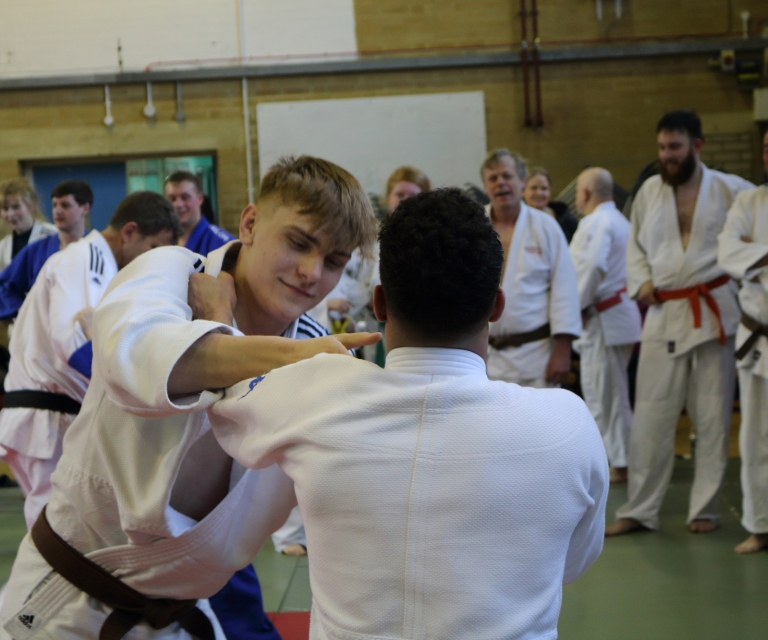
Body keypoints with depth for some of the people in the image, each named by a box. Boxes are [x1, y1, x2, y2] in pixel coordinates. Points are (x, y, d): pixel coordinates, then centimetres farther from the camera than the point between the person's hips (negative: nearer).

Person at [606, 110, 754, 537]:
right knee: (650, 416, 2)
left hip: (715, 312, -2)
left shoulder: (730, 190, -2)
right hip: (664, 314, 2)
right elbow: (636, 245, 18)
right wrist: (641, 282, 2)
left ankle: (706, 508, 16)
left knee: (713, 417, 5)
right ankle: (640, 510, 10)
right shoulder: (650, 191, 8)